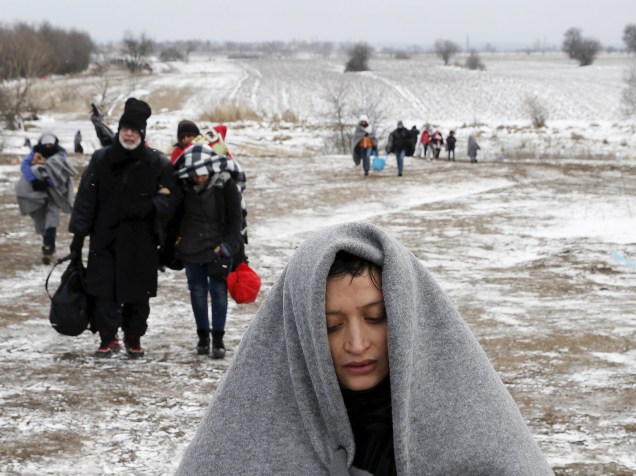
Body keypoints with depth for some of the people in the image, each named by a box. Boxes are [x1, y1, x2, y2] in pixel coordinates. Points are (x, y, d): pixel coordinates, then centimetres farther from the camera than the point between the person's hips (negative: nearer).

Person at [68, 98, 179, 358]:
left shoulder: (157, 163, 0)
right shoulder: (101, 159, 2)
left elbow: (169, 199, 3)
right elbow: (85, 199, 4)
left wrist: (149, 206, -18)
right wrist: (78, 234, 0)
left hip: (141, 241, 0)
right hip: (105, 238, 0)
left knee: (137, 293, 6)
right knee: (104, 290, -4)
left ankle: (134, 337, 22)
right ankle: (108, 338, 9)